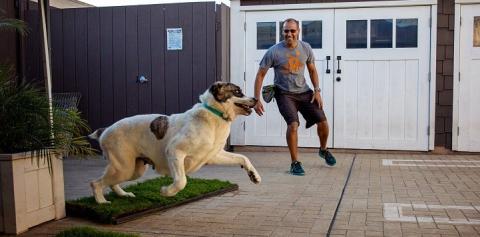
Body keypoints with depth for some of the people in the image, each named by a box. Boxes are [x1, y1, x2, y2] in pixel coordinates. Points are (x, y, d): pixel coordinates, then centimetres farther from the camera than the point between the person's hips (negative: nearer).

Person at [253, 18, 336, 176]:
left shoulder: (306, 48, -2)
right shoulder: (274, 52, -14)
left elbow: (312, 70, 12)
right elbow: (260, 75, -9)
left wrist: (317, 91, 2)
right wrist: (257, 100, -13)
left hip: (304, 91, 4)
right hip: (284, 93, -4)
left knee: (323, 122, 1)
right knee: (293, 124, -24)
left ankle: (323, 150, 33)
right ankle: (295, 163, -7)